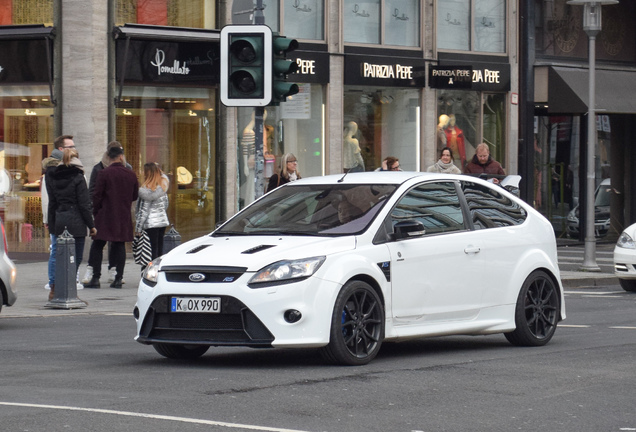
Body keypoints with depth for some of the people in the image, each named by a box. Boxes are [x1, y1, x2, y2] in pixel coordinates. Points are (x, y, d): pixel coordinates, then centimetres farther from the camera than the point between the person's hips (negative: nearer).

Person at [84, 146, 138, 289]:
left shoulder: (104, 173, -9)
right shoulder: (131, 174, 2)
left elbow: (97, 195, -8)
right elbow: (135, 196, 11)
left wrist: (95, 212, 5)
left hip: (105, 216, -3)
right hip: (124, 217, 3)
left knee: (97, 246, 4)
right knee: (120, 246, 8)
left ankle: (95, 278, -2)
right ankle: (118, 278, 5)